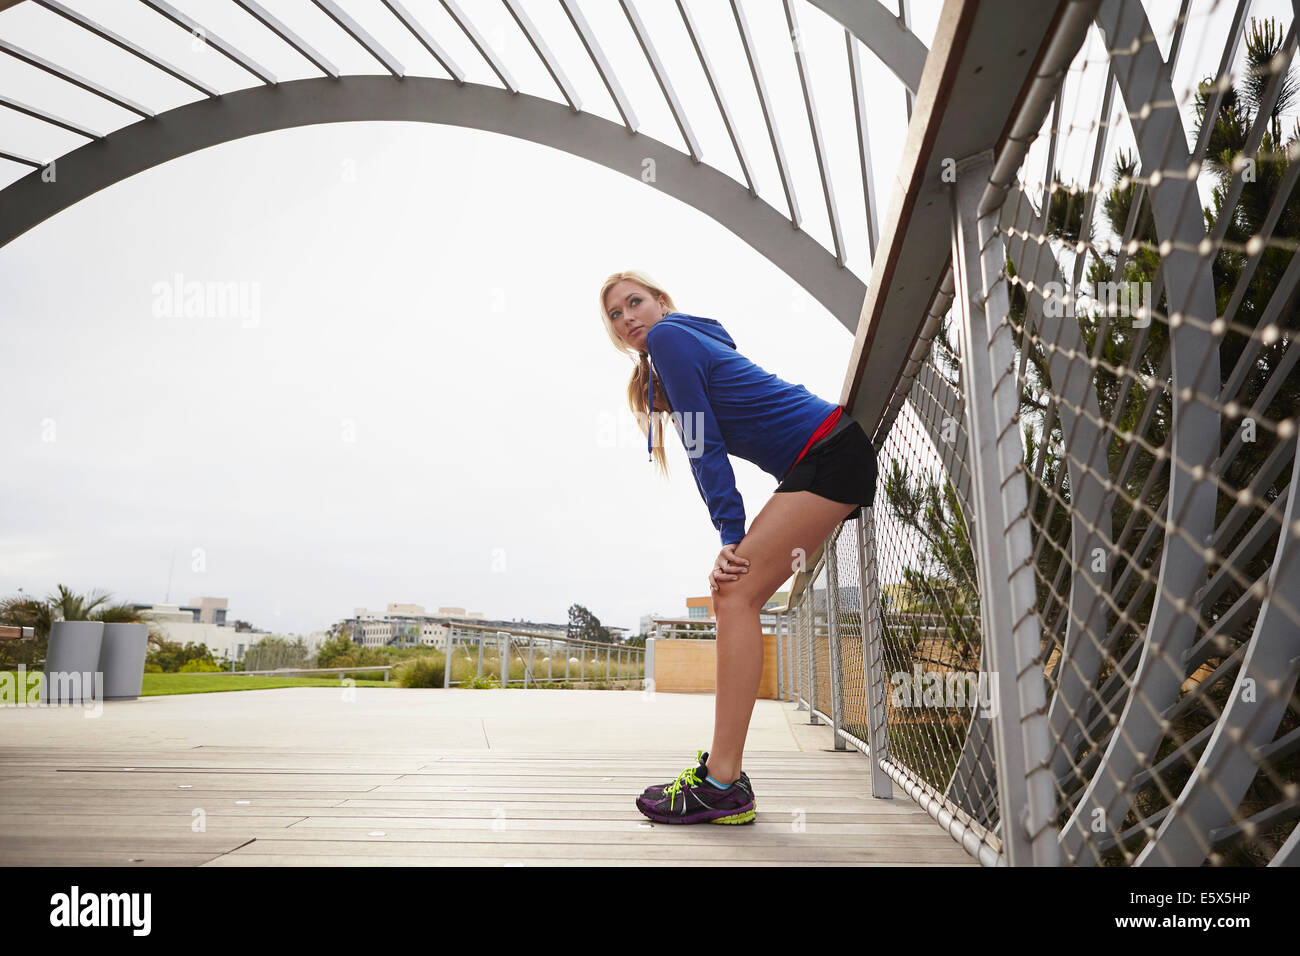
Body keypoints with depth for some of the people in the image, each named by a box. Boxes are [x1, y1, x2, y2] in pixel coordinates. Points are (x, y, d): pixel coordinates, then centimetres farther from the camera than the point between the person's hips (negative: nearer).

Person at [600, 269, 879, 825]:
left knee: (736, 594, -17)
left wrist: (731, 536, -12)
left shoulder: (669, 335, -4)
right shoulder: (659, 372, 23)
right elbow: (707, 447, 16)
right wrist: (735, 544, 6)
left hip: (829, 454, -10)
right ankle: (724, 770, 6)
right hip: (816, 466, 10)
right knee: (733, 596, 4)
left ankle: (721, 787, -18)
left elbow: (704, 446, -11)